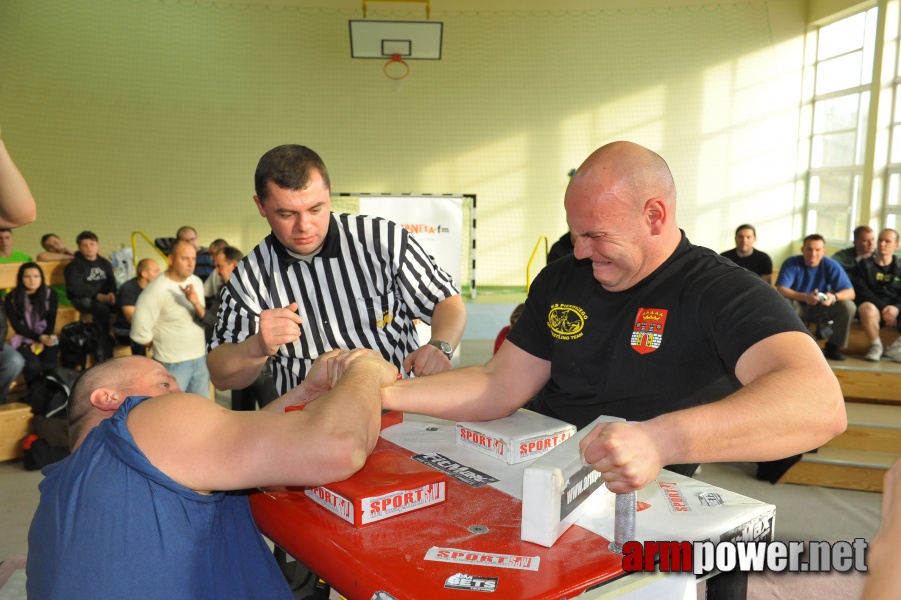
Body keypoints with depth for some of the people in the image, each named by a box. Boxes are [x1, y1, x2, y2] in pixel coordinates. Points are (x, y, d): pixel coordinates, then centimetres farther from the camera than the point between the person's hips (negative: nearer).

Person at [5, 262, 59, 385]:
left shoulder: (50, 295, 1)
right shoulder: (12, 298, -2)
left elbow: (51, 322, 2)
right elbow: (17, 326, -5)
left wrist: (42, 341, -13)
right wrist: (39, 338, -19)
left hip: (46, 337, 1)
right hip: (24, 339, -1)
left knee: (50, 366, -28)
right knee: (33, 365, -30)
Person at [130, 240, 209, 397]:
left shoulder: (196, 282, 2)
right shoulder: (156, 290, -18)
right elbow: (140, 333, -18)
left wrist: (196, 303, -20)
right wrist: (163, 343, -1)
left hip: (200, 359, 6)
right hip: (173, 364, -6)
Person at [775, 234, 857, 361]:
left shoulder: (831, 265, -10)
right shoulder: (791, 263, -15)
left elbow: (850, 292, -16)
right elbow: (780, 289, -26)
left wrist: (834, 297, -40)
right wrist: (804, 297, -44)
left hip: (821, 309, 2)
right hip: (798, 309, -2)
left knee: (848, 306, -23)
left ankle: (832, 346, -4)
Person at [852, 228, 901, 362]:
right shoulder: (865, 265, 4)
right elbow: (861, 291, -7)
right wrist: (883, 309, -18)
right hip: (874, 307, -3)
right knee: (868, 308, -38)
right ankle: (876, 345, -13)